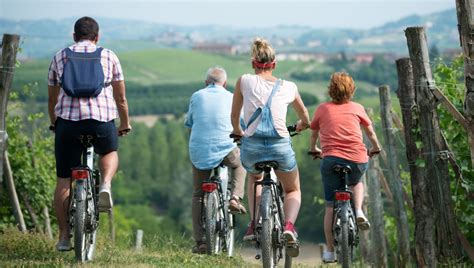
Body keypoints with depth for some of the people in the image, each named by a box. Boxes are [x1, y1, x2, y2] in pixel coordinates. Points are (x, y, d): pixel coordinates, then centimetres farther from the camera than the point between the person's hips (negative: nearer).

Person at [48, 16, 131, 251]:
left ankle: (64, 236, 7)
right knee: (109, 152, 31)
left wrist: (54, 123, 32)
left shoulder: (60, 57, 12)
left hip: (67, 120, 0)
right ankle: (106, 185, 1)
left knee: (63, 180, 8)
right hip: (102, 120, 0)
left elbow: (52, 98, 17)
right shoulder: (108, 57, 9)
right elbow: (120, 96, 10)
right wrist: (125, 123, 24)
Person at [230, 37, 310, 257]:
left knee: (255, 177, 36)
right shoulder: (288, 87, 8)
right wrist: (303, 125, 49)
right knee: (293, 190, 25)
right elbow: (304, 116, 25)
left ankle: (254, 224, 19)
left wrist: (238, 131, 35)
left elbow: (234, 116, 13)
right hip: (281, 146, 0)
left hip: (251, 146, 0)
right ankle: (289, 225, -4)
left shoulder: (245, 81, 4)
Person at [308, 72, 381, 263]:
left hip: (332, 159, -1)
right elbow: (370, 132, 26)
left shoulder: (323, 109, 11)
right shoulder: (357, 108, 12)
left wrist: (313, 149, 47)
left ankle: (329, 251, 10)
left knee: (330, 206, 10)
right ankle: (359, 212, 8)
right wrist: (376, 148, 45)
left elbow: (314, 132, 27)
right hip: (358, 160, 1)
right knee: (356, 182, 35)